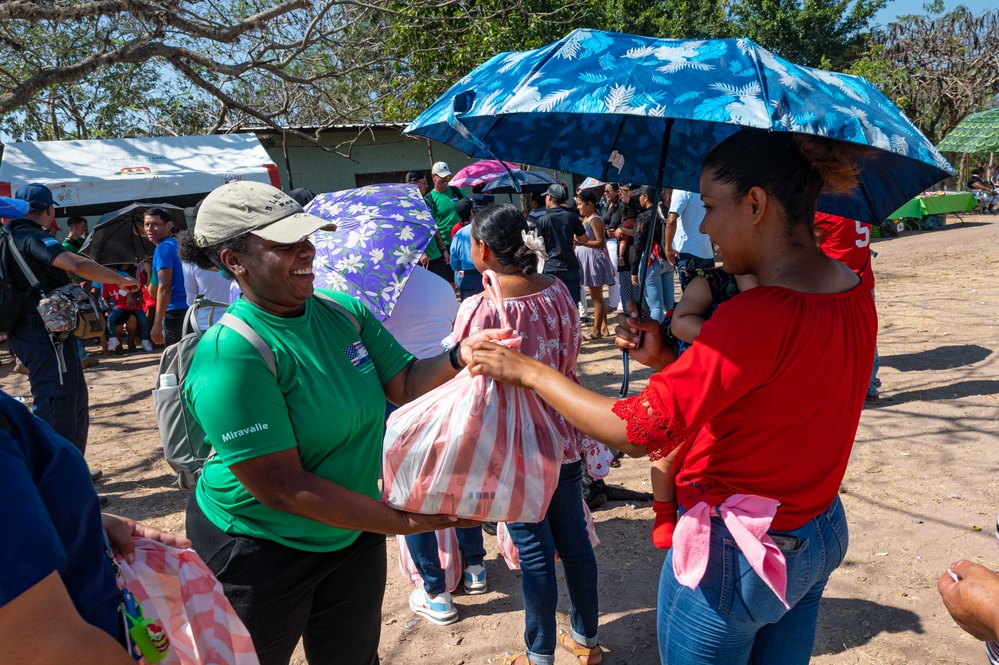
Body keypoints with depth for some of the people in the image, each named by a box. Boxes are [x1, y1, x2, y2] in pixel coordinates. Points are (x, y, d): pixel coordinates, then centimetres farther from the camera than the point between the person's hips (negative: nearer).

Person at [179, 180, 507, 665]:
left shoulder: (344, 312, -6)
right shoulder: (231, 354, -27)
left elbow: (405, 384, -4)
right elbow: (282, 488, -29)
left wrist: (459, 357, -25)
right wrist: (402, 521, -27)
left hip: (353, 533, 6)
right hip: (259, 549, -5)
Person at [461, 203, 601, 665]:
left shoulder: (479, 308, -21)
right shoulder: (556, 290, -3)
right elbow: (568, 358, 7)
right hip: (565, 436, 6)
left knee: (535, 552, 8)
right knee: (573, 536, 18)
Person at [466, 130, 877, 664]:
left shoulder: (761, 316, -29)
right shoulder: (855, 295, -3)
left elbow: (638, 432, -28)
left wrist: (528, 371, -18)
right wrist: (665, 360, -3)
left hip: (735, 556, -8)